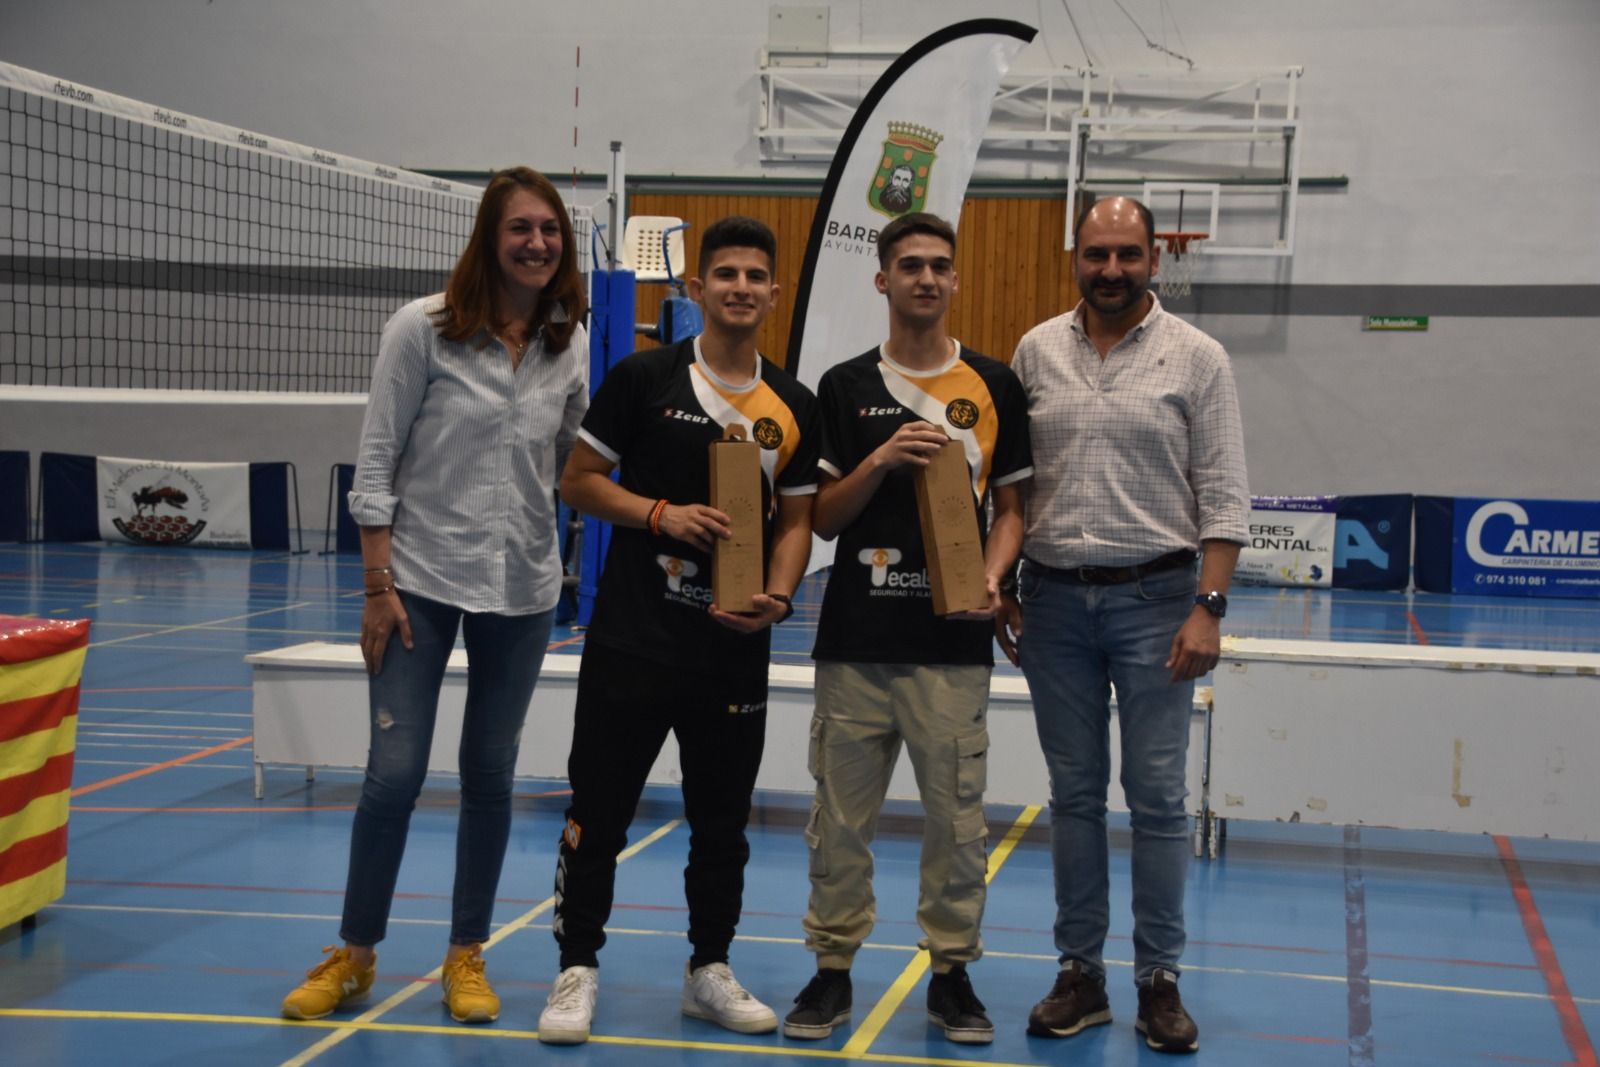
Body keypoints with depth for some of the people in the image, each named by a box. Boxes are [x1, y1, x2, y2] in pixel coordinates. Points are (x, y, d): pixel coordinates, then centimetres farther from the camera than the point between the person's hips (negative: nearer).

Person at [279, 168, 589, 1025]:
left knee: (490, 777, 9)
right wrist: (378, 585, -10)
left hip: (522, 591, 3)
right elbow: (376, 462, -8)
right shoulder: (423, 328, -8)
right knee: (394, 773, -3)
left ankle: (466, 958, 23)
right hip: (420, 581, -3)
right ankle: (355, 955, 16)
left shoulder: (571, 348, 2)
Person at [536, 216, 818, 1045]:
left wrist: (778, 595, -8)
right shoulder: (643, 378, -2)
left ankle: (709, 970, 26)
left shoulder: (793, 407, 7)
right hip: (632, 638, -3)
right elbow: (578, 481, 0)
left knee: (723, 821, 11)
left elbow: (795, 518, 10)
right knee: (599, 811, 2)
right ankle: (578, 969, 15)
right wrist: (663, 514, -15)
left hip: (735, 650, 3)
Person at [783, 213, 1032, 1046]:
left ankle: (952, 972, 17)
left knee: (957, 816, 3)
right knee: (840, 816, 6)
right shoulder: (844, 387, 6)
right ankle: (833, 968, 19)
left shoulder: (995, 385, 6)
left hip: (953, 642, 0)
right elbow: (823, 517, 4)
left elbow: (1011, 506, 10)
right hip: (856, 640, 0)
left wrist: (991, 577, -8)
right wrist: (881, 461, -13)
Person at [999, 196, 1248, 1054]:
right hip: (1054, 598, 3)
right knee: (1074, 794, 9)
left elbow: (1223, 496, -5)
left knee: (1158, 797, 2)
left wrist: (1209, 607, -12)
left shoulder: (1196, 358, -2)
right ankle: (1080, 971, 19)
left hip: (1154, 597, -2)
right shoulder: (1036, 352, 5)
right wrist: (1001, 590, 6)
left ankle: (1159, 978, 12)